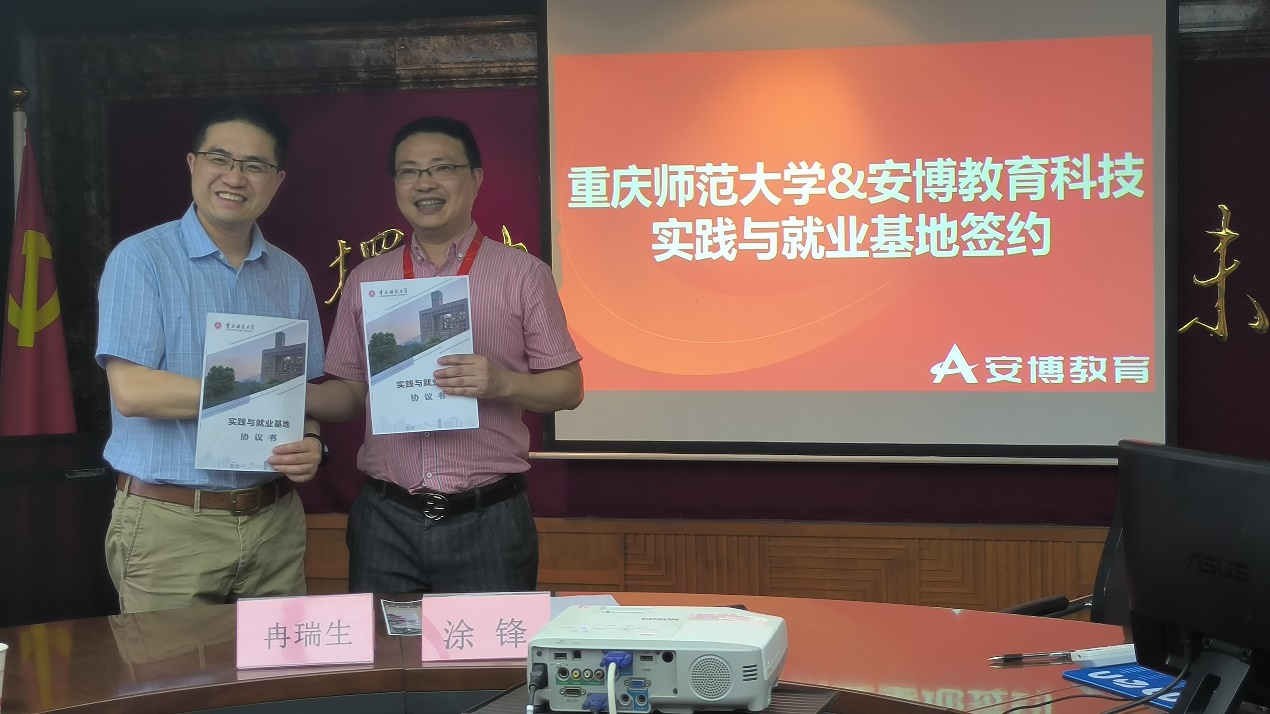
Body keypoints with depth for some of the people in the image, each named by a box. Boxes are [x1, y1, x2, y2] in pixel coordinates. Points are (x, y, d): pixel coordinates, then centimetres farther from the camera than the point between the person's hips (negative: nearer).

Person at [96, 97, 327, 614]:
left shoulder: (291, 277, 11)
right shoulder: (141, 259, -5)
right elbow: (132, 391, -15)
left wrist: (310, 444, -9)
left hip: (274, 522, 4)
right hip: (169, 526, -4)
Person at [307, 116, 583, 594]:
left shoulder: (523, 274, 3)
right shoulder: (365, 280, 12)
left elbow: (568, 387, 2)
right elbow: (350, 392, 13)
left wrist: (502, 383, -16)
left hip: (488, 520, -2)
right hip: (385, 522, 2)